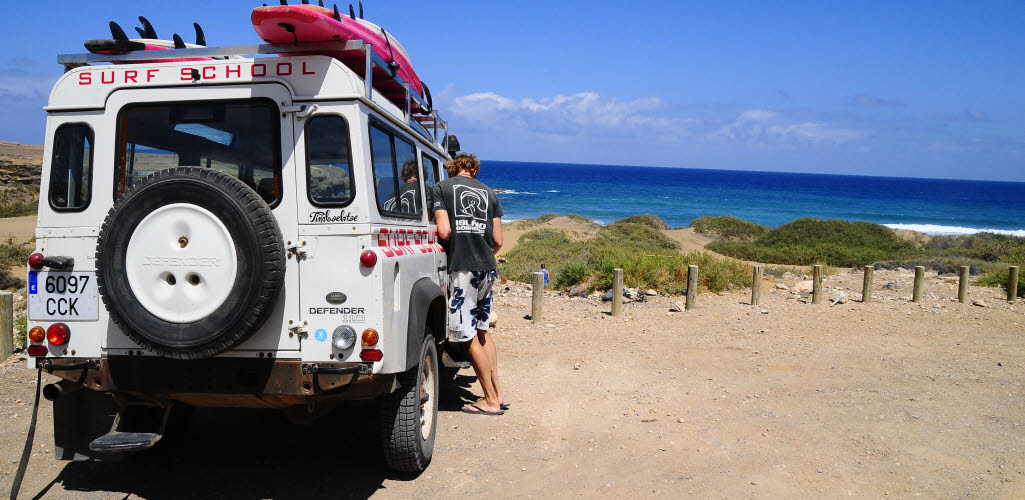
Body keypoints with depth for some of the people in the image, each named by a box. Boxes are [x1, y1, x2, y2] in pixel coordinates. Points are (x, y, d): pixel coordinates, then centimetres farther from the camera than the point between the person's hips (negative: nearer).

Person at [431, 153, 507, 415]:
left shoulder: (442, 188, 2)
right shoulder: (488, 192, 14)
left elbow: (444, 231, -10)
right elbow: (498, 241, 9)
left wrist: (454, 248, 11)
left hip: (462, 267, -5)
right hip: (488, 267, 6)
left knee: (469, 336, 2)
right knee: (482, 331, 19)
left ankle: (491, 401, 8)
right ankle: (497, 393, 22)